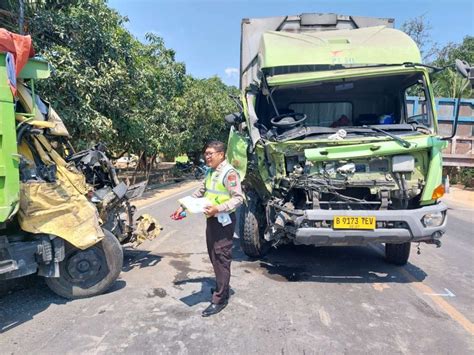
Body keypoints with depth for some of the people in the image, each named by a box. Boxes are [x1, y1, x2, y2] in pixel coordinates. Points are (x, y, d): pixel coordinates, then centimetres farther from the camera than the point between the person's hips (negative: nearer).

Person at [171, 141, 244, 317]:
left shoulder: (229, 173, -16)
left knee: (222, 259, -2)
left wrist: (218, 208, -31)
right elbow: (199, 192, 19)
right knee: (214, 257, 17)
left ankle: (220, 299, 7)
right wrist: (183, 207, 14)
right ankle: (221, 287, 34)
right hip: (211, 219, 9)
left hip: (224, 221, -9)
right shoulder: (209, 172, 12)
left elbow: (238, 198, -21)